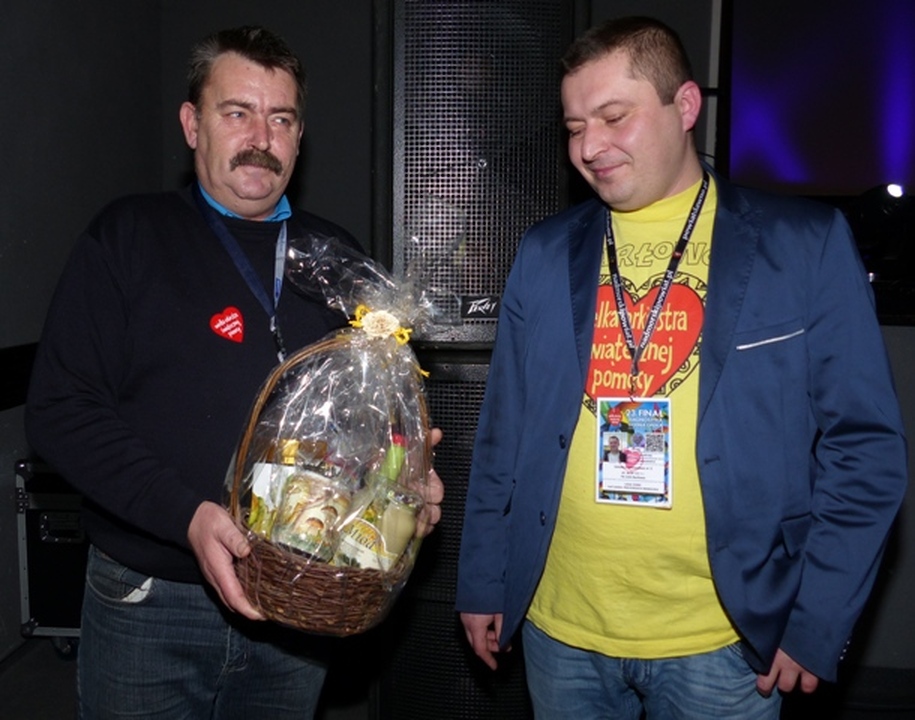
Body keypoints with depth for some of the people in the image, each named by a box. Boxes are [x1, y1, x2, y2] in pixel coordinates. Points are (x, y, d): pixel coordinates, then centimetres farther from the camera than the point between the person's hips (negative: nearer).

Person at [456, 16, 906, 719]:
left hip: (723, 645, -2)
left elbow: (863, 445, -4)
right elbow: (503, 433, 6)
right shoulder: (545, 254, 2)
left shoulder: (807, 245, -6)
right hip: (560, 633, 3)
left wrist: (817, 623, -7)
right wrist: (483, 581, 6)